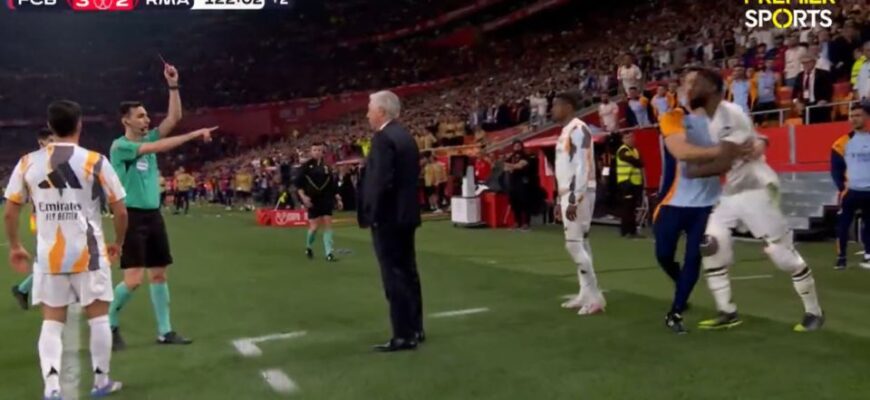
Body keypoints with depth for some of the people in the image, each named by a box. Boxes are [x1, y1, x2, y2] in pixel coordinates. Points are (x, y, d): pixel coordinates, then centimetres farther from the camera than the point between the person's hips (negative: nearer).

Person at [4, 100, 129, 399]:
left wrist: (15, 247, 20)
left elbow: (10, 211, 5)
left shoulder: (28, 163, 1)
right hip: (88, 253, -2)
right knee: (98, 317, 11)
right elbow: (120, 211, -5)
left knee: (52, 322, 11)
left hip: (48, 254, 3)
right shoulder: (95, 161, -8)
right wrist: (118, 242, 12)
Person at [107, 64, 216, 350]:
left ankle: (164, 332, 15)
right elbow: (159, 148, -22)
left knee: (159, 275, 8)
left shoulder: (148, 138, 9)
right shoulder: (120, 146, -11)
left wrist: (173, 85, -6)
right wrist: (195, 135, -24)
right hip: (132, 217, -7)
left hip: (154, 215, 7)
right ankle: (110, 323, 13)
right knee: (133, 280, -11)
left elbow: (174, 117, 4)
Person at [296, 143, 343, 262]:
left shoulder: (326, 167, 9)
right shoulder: (306, 166, -1)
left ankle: (329, 253, 0)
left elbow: (333, 185, 12)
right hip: (313, 201, -3)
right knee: (314, 226, -5)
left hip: (326, 200, 3)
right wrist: (303, 196, -14)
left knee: (328, 225, -3)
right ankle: (308, 247, 24)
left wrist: (338, 199, 9)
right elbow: (298, 183, -2)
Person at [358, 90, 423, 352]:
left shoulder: (383, 138, -16)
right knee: (408, 273, 14)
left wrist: (372, 215, -14)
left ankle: (404, 336, 0)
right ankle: (414, 330, 21)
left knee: (395, 277, -5)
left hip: (388, 216, -10)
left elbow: (381, 182, -22)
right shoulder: (405, 136, 13)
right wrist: (404, 205, 19)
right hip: (406, 213, 10)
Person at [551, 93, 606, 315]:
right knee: (579, 243, 11)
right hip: (569, 195, 10)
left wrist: (574, 200, -25)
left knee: (574, 243, -11)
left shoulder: (578, 129, -14)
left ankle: (595, 297, -7)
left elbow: (582, 168, -22)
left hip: (578, 195, -10)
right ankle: (586, 294, 16)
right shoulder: (565, 132, 18)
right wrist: (560, 200, 22)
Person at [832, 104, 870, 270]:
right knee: (843, 224, -4)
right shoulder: (842, 143, 0)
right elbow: (836, 169, 4)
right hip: (850, 191, -1)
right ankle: (841, 257, 3)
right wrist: (842, 187, -5)